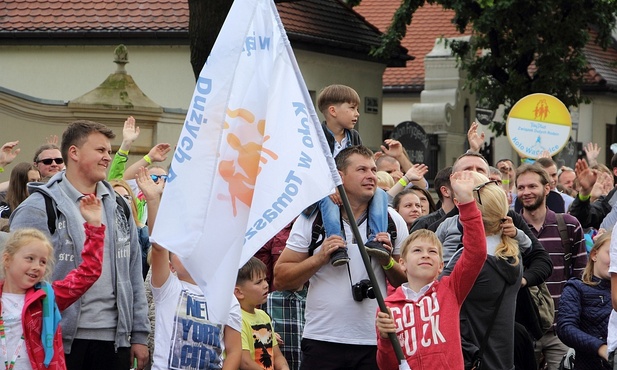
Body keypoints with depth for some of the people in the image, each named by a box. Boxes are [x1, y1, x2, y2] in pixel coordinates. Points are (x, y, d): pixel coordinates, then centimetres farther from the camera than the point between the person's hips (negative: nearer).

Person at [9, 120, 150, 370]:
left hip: (114, 340, 5)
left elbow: (134, 275, 16)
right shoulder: (39, 209, -5)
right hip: (61, 341, -5)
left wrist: (139, 335, 11)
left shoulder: (118, 208, 14)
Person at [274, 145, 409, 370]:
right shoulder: (312, 218, 3)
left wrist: (387, 262, -7)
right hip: (322, 341, -1)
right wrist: (320, 257, -11)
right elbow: (280, 279, 1)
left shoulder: (391, 220, 8)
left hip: (375, 342, 1)